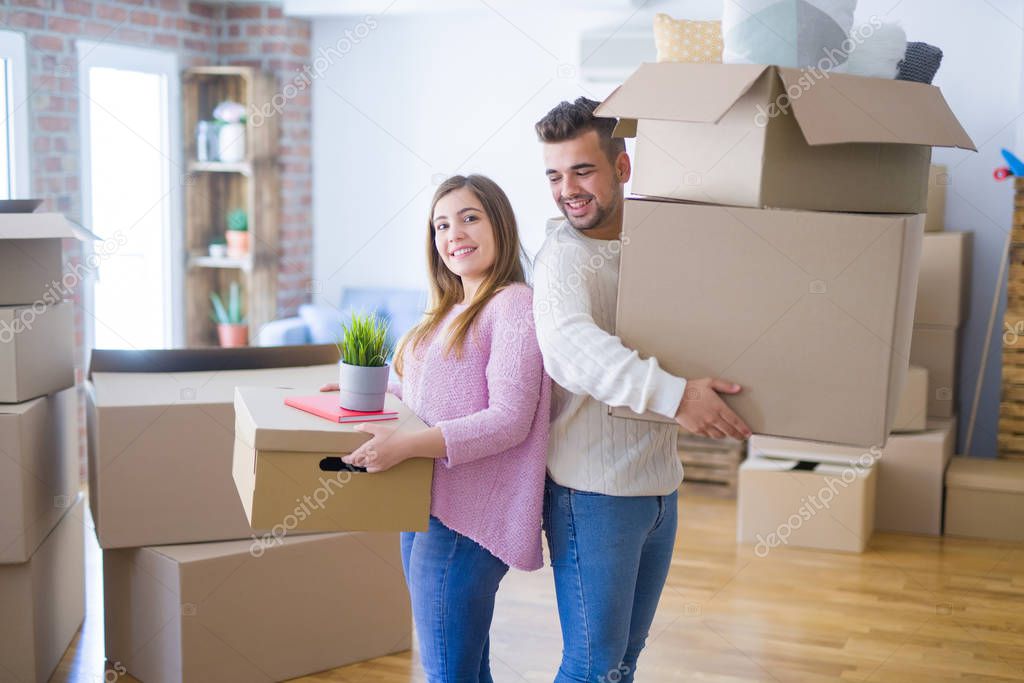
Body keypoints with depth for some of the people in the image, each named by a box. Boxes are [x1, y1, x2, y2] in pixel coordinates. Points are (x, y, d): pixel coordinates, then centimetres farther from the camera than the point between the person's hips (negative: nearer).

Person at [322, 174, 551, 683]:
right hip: (425, 508, 9)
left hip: (466, 518, -9)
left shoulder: (514, 305, -11)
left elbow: (508, 421, -20)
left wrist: (407, 444, -27)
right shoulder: (451, 311, 16)